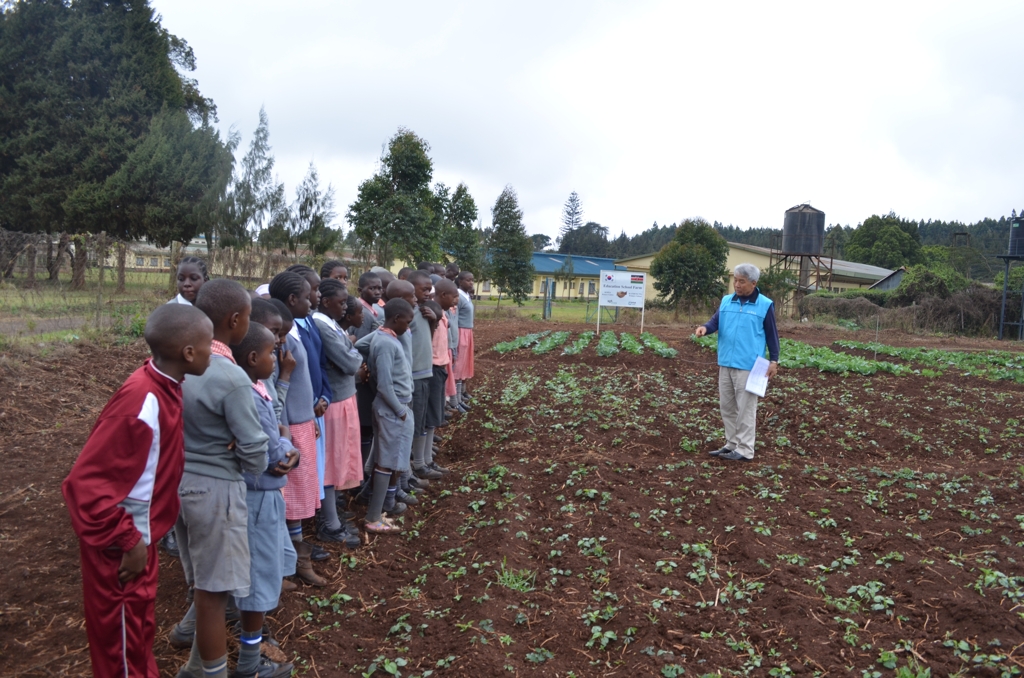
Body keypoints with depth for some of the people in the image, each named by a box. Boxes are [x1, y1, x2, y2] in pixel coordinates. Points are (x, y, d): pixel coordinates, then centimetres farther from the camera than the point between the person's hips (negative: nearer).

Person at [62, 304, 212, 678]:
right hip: (121, 545, -8)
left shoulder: (163, 387, -4)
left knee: (140, 626, 25)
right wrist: (128, 541, -21)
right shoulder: (142, 402, -30)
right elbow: (86, 483, -29)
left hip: (140, 534, 8)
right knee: (125, 638, 12)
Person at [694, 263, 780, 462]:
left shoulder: (765, 305, -2)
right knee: (727, 405, 11)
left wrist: (774, 360, -2)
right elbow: (715, 321, 0)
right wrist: (705, 328, -23)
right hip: (725, 363, 5)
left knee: (745, 408, -1)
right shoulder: (726, 301, 9)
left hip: (748, 365, -5)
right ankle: (732, 444, 23)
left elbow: (772, 334, 1)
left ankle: (745, 450, 5)